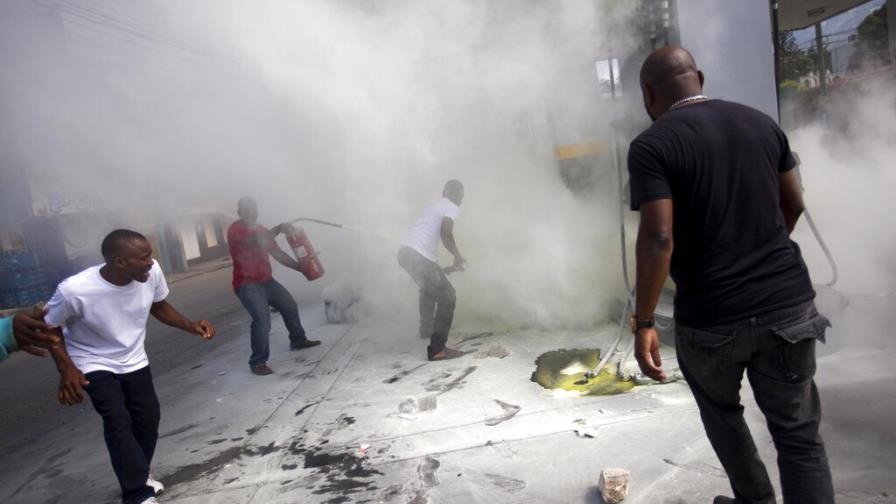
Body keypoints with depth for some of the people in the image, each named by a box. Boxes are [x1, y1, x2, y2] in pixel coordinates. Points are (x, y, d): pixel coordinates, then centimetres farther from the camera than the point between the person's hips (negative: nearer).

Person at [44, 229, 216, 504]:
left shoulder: (152, 273, -24)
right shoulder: (75, 290, -33)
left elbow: (159, 306, -2)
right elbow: (49, 326, -13)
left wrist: (191, 325, -16)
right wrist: (66, 368, -23)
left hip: (134, 360, 4)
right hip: (93, 364, -4)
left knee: (148, 418, 9)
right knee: (118, 422, -18)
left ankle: (137, 476, 35)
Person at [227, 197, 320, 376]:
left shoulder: (262, 230, 10)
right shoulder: (235, 229, -12)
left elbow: (278, 254, 12)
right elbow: (254, 241, -33)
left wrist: (301, 267, 4)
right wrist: (277, 229, -37)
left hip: (267, 281, 8)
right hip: (247, 284, -8)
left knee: (290, 306, 18)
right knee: (262, 318, -24)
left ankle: (298, 340, 39)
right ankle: (258, 362, -14)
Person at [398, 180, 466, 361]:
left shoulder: (434, 206, 26)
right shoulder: (453, 208, 2)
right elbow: (445, 232, -15)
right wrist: (457, 256, -1)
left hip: (404, 251, 9)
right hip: (419, 256, -9)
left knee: (429, 288, 34)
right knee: (447, 297, 3)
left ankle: (426, 330, 47)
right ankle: (437, 349, -1)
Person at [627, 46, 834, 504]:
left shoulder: (651, 146, -13)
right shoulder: (761, 123, 6)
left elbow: (658, 239, -22)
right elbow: (793, 205, 16)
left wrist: (643, 321, -14)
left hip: (711, 316, -3)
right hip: (788, 302, 4)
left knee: (721, 410, 25)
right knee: (798, 432, 12)